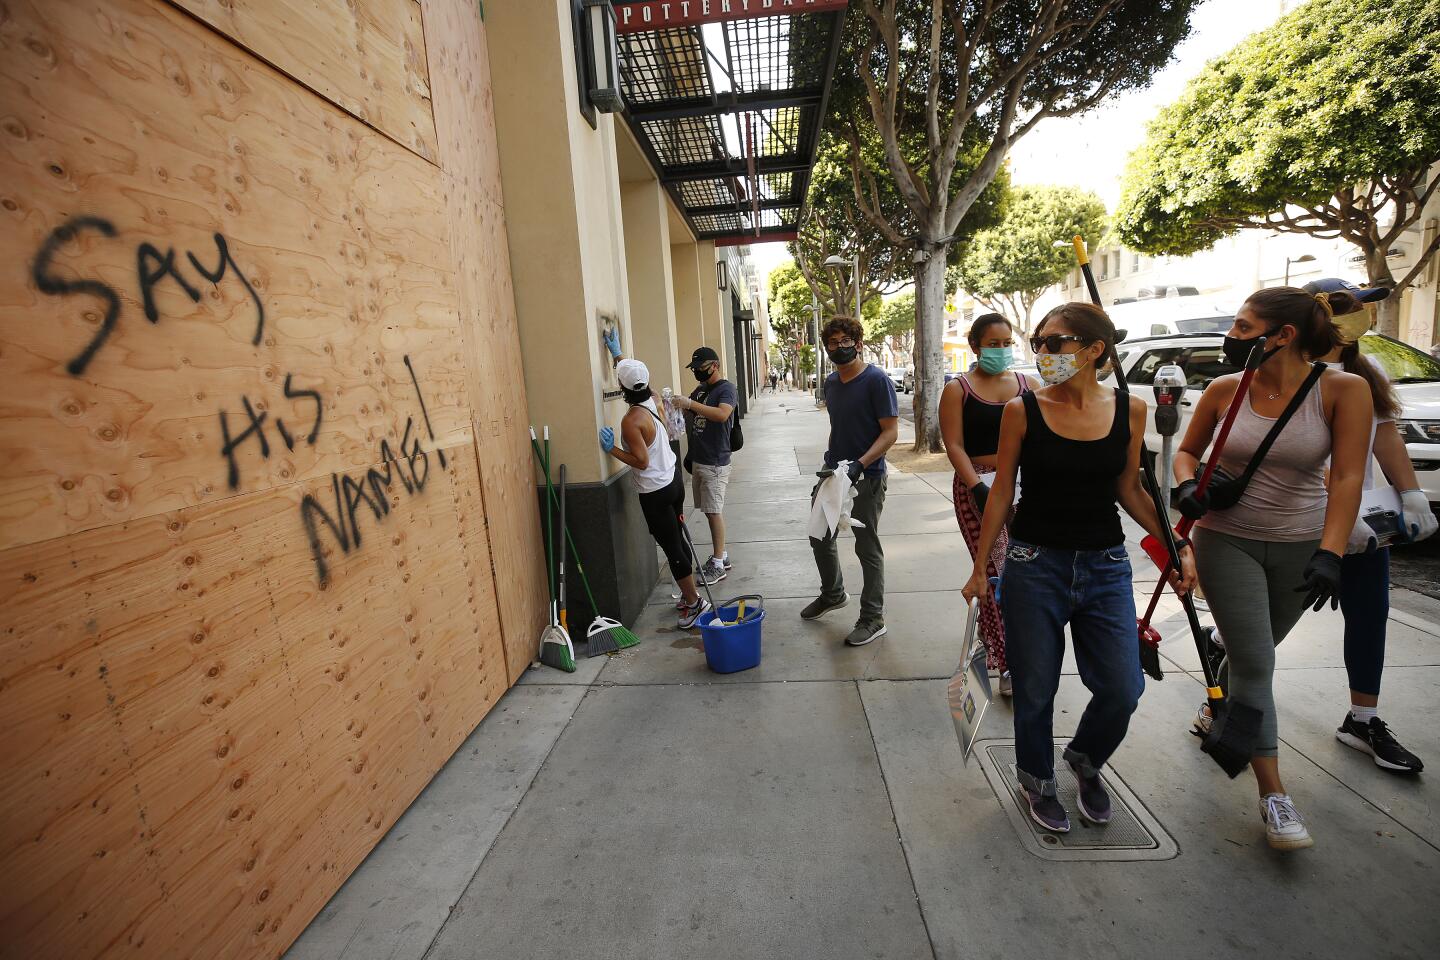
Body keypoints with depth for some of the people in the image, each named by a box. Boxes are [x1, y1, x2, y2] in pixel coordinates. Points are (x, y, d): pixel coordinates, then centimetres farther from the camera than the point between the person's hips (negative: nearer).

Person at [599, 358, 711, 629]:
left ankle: (694, 602, 11)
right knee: (677, 541, 18)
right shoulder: (652, 400, 1)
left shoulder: (631, 420, -22)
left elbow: (641, 461, -23)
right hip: (673, 479, 9)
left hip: (655, 492, -9)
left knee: (672, 548, 2)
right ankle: (690, 593, 31)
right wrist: (620, 359, 31)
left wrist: (612, 449, -15)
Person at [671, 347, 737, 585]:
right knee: (711, 510, 13)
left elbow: (722, 414, -28)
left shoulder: (726, 388, -10)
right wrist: (675, 404, 2)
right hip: (698, 460, 8)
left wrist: (690, 403, -30)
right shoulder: (700, 389, 15)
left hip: (715, 463, -8)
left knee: (714, 511, -5)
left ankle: (718, 565, 3)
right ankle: (721, 555, 25)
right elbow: (688, 412, 22)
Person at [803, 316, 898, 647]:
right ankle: (832, 594, 41)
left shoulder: (877, 380, -13)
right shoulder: (831, 382, 9)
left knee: (867, 547, 3)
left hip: (866, 478, -7)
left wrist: (859, 464, -27)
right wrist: (829, 462, 17)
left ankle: (873, 619, 18)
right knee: (820, 538, 17)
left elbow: (891, 431, -17)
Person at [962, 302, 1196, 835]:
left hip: (1106, 568, 3)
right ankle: (1037, 780, 37)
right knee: (1035, 690, 8)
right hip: (1035, 566, -2)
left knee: (1122, 689, 5)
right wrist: (980, 568, -3)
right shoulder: (1022, 410, -7)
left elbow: (1130, 490, 11)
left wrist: (1178, 544, 3)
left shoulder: (1129, 409, 0)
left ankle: (1085, 758, 39)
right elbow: (1002, 492, -3)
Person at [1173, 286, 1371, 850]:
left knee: (1253, 651, 18)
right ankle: (1273, 795, 8)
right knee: (1255, 664, -3)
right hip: (1226, 541, 0)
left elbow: (1348, 477, -14)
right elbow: (1186, 451, 8)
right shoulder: (1224, 391, -5)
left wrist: (1329, 554, -22)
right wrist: (1188, 489, -13)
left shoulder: (1343, 390, -9)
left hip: (1301, 546, 1)